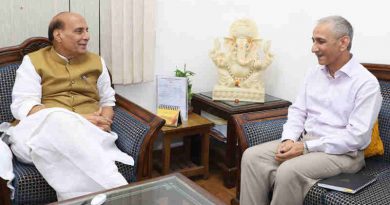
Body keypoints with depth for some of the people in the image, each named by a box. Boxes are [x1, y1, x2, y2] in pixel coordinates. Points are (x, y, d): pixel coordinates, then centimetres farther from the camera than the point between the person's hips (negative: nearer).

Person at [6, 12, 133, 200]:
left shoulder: (96, 62, 17)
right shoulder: (33, 62, 6)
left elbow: (108, 100, 23)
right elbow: (22, 107, -7)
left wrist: (105, 120, -4)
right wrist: (78, 120, -18)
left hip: (90, 134, 2)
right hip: (40, 132, -1)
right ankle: (117, 191, -43)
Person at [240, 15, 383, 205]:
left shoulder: (366, 83, -12)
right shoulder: (314, 74, 10)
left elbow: (357, 136, -18)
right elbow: (298, 111, 9)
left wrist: (306, 147, -21)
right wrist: (289, 139, -11)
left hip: (343, 152, -6)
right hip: (304, 142, 7)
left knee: (289, 171, -33)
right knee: (252, 156, -14)